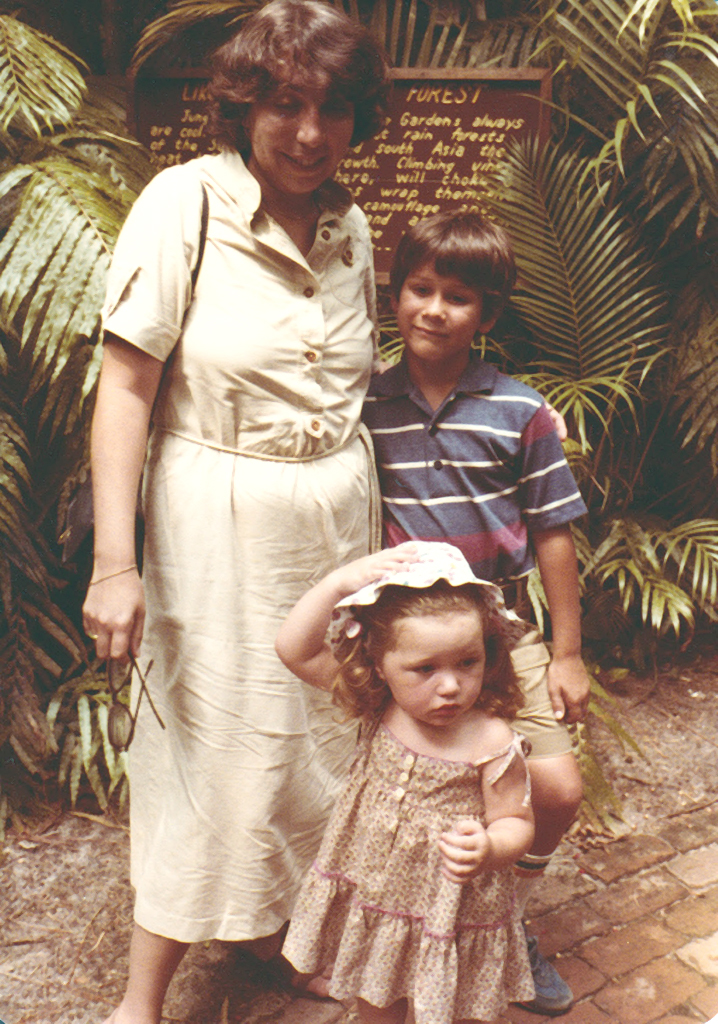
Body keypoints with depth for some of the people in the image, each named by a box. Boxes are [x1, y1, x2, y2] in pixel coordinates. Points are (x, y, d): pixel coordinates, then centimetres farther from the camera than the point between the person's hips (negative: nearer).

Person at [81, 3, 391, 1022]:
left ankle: (273, 929, 41)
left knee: (316, 736, 15)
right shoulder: (185, 203, -11)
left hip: (338, 516, 6)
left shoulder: (350, 225, 6)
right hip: (219, 525, -5)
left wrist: (378, 537, 14)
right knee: (211, 753, 3)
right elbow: (126, 385, -14)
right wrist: (116, 560, -20)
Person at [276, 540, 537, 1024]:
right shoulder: (378, 707, -16)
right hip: (369, 895, 4)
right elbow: (294, 648, -18)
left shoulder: (492, 743, -26)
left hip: (451, 909, -3)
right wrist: (340, 583, -31)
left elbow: (517, 822, -15)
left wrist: (488, 850, -38)